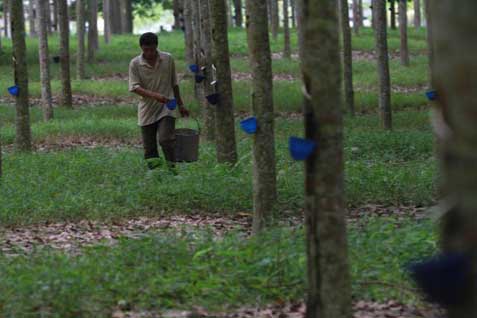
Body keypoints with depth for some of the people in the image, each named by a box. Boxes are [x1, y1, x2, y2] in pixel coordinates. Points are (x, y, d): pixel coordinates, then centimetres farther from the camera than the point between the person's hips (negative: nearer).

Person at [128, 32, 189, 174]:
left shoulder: (168, 59, 1)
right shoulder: (135, 64, -4)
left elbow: (174, 83, 12)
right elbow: (135, 87, -11)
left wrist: (180, 104, 17)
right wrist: (154, 95, -27)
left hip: (166, 108, -1)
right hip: (147, 110, 1)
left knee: (166, 139, -19)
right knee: (149, 146, 3)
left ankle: (172, 169, -11)